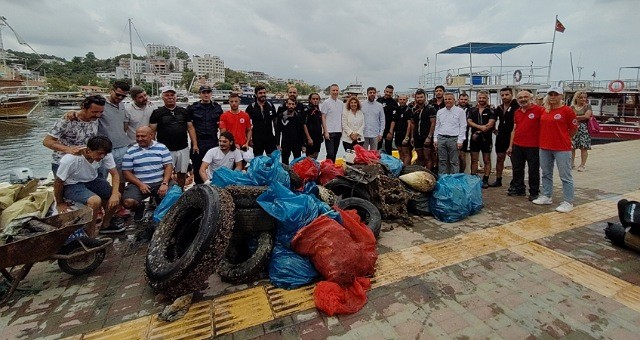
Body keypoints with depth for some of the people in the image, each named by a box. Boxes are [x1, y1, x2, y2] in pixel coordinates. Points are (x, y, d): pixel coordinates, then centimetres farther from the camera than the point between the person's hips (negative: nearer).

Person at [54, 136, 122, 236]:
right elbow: (58, 182, -17)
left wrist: (115, 194, -27)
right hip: (72, 185, -5)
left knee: (116, 197, -9)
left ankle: (106, 224, 18)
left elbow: (115, 174, -12)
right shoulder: (70, 160, -32)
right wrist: (60, 203, -3)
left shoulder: (105, 155, -22)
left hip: (92, 180, 5)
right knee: (95, 201, -30)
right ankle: (91, 234, -10)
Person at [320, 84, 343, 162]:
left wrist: (342, 130, 9)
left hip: (338, 132, 5)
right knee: (330, 154, -8)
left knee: (334, 154, 11)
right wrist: (326, 132, -12)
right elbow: (323, 118, -6)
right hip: (329, 132, -5)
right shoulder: (326, 102, -4)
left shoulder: (341, 103, 12)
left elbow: (342, 117, 16)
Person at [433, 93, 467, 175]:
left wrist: (460, 140, -8)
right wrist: (435, 139, 8)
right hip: (441, 138, 4)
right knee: (442, 161, 7)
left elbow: (463, 127, -2)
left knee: (454, 162, 0)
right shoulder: (440, 112, 14)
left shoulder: (460, 111, 2)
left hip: (453, 139, -3)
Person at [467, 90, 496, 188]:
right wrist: (480, 127, -16)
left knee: (487, 160, 3)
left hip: (486, 139, -3)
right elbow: (469, 122, -2)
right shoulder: (472, 110, 11)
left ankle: (485, 180, 9)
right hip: (474, 139, 3)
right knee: (474, 160, 7)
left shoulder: (491, 111, 0)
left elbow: (490, 125, -11)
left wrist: (477, 132, -14)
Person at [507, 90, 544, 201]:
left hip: (533, 146, -5)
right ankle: (519, 189, 27)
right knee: (517, 169, 13)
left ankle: (534, 192, 16)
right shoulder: (517, 112, 10)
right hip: (517, 146, 6)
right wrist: (510, 146, 12)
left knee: (533, 171, 5)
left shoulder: (539, 110, -8)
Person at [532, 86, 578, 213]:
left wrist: (562, 138, 6)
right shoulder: (544, 110, 8)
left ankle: (568, 202, 6)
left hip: (562, 148, -6)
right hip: (544, 147, 6)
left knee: (565, 176, 0)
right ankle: (546, 196, 28)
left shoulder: (567, 110, -7)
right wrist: (548, 138, 12)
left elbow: (574, 129, -2)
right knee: (546, 174, 15)